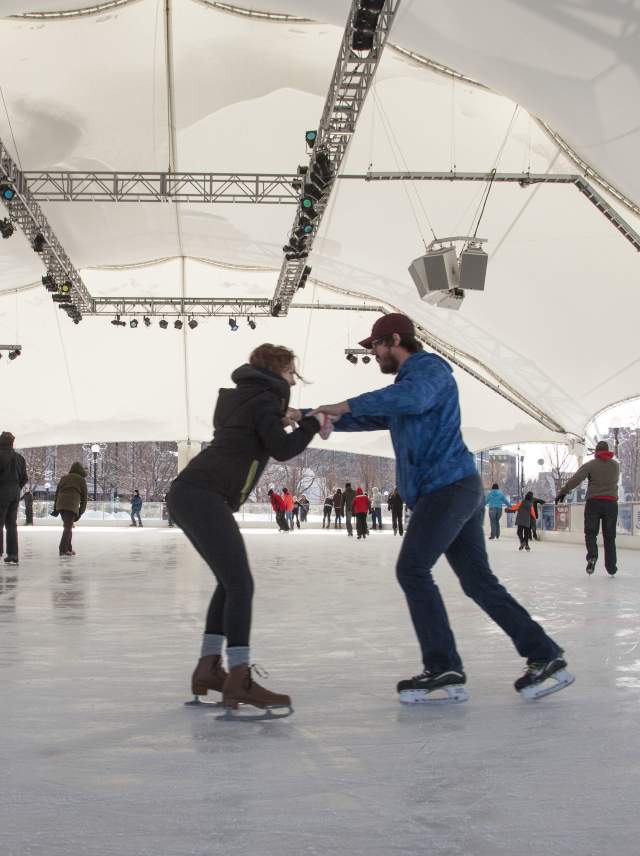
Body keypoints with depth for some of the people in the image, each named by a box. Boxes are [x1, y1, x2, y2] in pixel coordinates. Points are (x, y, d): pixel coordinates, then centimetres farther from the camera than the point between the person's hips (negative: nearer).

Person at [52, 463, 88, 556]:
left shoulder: (64, 478, 22)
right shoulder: (81, 480, 9)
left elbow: (57, 493, 20)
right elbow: (84, 497, 7)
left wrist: (55, 508, 21)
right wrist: (81, 512, 12)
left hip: (60, 505, 5)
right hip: (72, 506, -5)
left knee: (68, 527, 18)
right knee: (68, 527, -7)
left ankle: (68, 549, 20)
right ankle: (63, 549, -18)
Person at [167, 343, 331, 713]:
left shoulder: (238, 395, 25)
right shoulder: (265, 399, -2)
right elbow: (282, 450, -11)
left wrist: (278, 422, 24)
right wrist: (314, 423, 3)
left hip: (189, 493, 10)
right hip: (205, 497, -10)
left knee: (230, 582, 16)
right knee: (241, 585, -14)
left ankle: (208, 669, 16)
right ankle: (239, 680, -20)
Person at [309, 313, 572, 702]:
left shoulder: (430, 368, -6)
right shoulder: (406, 383, 26)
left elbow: (412, 397, -28)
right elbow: (375, 417, 27)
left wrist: (347, 405, -28)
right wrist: (334, 420, 11)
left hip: (449, 487, -10)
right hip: (457, 490, 10)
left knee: (413, 569, -12)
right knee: (479, 581, 7)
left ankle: (444, 668, -11)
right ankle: (545, 656, 7)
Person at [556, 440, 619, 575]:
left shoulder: (591, 464, -4)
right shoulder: (616, 465, 8)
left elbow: (576, 478, -12)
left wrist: (563, 492, -11)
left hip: (593, 502, -3)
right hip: (611, 503, 3)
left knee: (591, 532, 2)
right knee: (609, 536, 9)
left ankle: (592, 556, -25)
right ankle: (611, 568, 9)